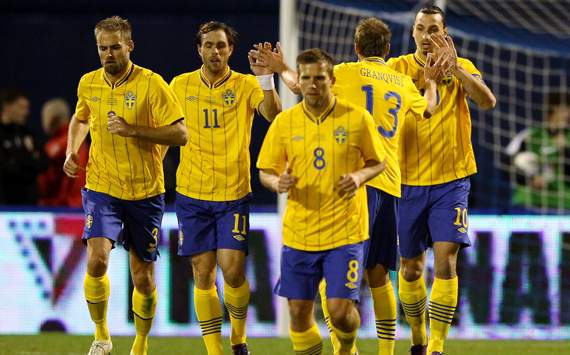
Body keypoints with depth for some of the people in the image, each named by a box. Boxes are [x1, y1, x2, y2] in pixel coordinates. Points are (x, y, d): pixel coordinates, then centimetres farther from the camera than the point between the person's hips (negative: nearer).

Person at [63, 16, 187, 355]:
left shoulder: (152, 84, -10)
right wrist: (72, 151, 8)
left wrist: (133, 130, -22)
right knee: (97, 260, -21)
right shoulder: (88, 83, 3)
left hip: (145, 193, -2)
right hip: (102, 190, 2)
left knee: (143, 278, 6)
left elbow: (180, 134, -14)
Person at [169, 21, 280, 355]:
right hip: (192, 194, 2)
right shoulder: (180, 86, 4)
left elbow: (274, 115, -18)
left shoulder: (245, 85, -2)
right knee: (203, 274, 2)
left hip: (234, 193, -2)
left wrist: (266, 78, -30)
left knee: (233, 271, -10)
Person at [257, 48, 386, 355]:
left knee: (340, 308, -8)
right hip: (298, 233, 2)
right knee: (298, 311, 3)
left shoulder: (357, 118, -4)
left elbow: (378, 161, 7)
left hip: (345, 229, -2)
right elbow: (265, 171, 9)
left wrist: (360, 176, -14)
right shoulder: (284, 122, 2)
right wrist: (277, 182, -14)